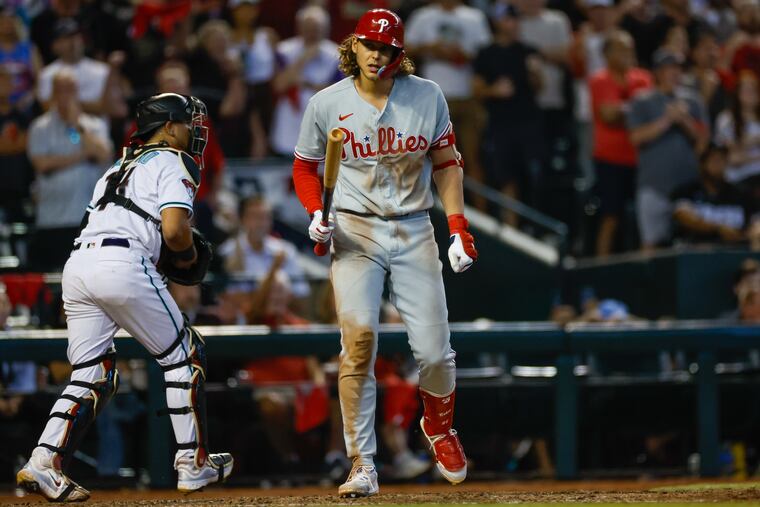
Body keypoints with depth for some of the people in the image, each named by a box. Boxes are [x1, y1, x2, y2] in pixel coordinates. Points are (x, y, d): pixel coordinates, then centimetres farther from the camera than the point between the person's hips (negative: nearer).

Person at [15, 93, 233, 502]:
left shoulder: (118, 169, 31)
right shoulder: (172, 163, 6)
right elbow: (174, 229, -8)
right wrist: (188, 256, 10)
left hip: (77, 264, 7)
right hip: (123, 265, -7)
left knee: (91, 377, 9)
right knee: (184, 356, 7)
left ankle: (44, 462, -9)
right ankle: (193, 464, 9)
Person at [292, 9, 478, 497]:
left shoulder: (427, 96, -1)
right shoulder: (327, 104, -3)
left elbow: (447, 163, 7)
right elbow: (305, 168, 9)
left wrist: (460, 230, 0)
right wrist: (316, 213, -10)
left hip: (415, 231, 1)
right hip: (355, 232, -1)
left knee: (435, 352, -2)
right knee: (359, 339, -19)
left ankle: (439, 425, 33)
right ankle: (363, 466, -14)